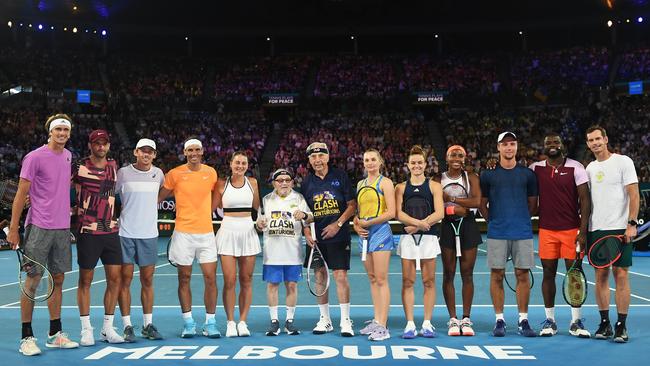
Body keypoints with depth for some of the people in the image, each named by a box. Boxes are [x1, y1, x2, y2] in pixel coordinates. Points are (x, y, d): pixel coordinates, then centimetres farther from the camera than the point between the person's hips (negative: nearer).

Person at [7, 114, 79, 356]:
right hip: (39, 227, -6)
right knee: (33, 279, -2)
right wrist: (13, 229, -9)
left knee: (58, 279, 10)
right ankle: (26, 337, 7)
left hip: (62, 228, 6)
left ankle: (55, 334, 19)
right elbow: (21, 194, -7)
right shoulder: (35, 157, -7)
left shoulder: (68, 156, 12)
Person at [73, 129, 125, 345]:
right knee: (85, 280, 3)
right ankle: (86, 329, 13)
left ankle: (108, 328, 15)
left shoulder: (113, 165, 10)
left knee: (115, 279, 4)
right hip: (88, 232, -5)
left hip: (111, 230, 5)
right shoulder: (80, 168, -5)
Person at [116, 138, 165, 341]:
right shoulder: (122, 172, -1)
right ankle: (127, 326, 7)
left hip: (149, 234, 3)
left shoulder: (158, 173, 8)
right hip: (125, 233, -2)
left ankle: (148, 325, 15)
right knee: (125, 279, 0)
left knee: (147, 280, 7)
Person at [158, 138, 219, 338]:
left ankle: (210, 322, 8)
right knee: (184, 278, 5)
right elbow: (159, 197, 7)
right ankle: (188, 323, 15)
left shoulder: (211, 172, 6)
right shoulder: (175, 174, -1)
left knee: (210, 277, -2)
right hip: (183, 232, -2)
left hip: (206, 232, 2)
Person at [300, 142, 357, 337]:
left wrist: (338, 224, -10)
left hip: (338, 236, -3)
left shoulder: (340, 176, -1)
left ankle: (345, 321, 4)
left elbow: (352, 205, -1)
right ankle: (325, 319, 21)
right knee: (319, 277, 8)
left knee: (341, 277, -6)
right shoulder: (307, 182, 7)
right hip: (317, 238, 3)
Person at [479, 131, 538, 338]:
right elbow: (482, 204, 10)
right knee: (497, 275, 1)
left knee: (523, 275, 2)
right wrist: (492, 220, 2)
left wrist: (522, 219, 7)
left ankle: (523, 320, 11)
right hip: (497, 233, -1)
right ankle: (499, 320, 10)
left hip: (522, 233, 1)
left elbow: (533, 204, 14)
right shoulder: (488, 174, 6)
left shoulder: (527, 174, 8)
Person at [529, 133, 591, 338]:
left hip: (571, 229, -2)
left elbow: (585, 200, -5)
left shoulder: (576, 168, -2)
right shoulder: (535, 169, 6)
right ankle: (550, 320, 14)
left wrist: (583, 231, -11)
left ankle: (576, 322, 12)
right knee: (548, 273, 5)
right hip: (546, 230, 2)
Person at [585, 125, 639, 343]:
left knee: (621, 275, -3)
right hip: (596, 230, 5)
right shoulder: (590, 168, 14)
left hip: (620, 229, -5)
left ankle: (621, 326, 4)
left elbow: (633, 194, -6)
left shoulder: (623, 162, -1)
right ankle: (604, 323, 14)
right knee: (601, 276, 6)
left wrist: (632, 224, -14)